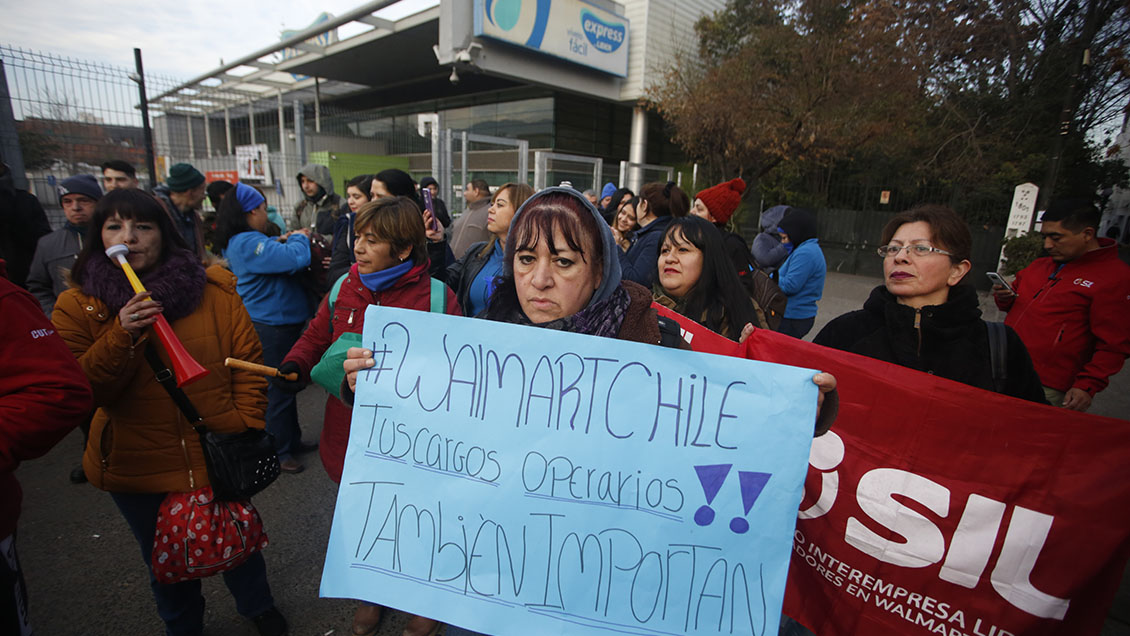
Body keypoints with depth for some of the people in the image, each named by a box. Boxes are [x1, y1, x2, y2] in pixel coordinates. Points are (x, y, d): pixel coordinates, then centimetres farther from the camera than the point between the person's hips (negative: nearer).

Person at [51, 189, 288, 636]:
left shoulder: (215, 288, -7)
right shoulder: (78, 308, -4)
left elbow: (248, 360, -5)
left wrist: (248, 426, -9)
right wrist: (121, 336, -26)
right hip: (137, 466, 1)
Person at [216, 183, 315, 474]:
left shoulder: (246, 241, 10)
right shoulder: (248, 243, -22)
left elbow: (273, 257, 19)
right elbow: (295, 259, -30)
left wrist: (284, 242, 2)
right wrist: (300, 238, -10)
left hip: (281, 324, 11)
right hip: (271, 327, -11)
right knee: (278, 390, 2)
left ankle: (292, 441, 35)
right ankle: (279, 452, 17)